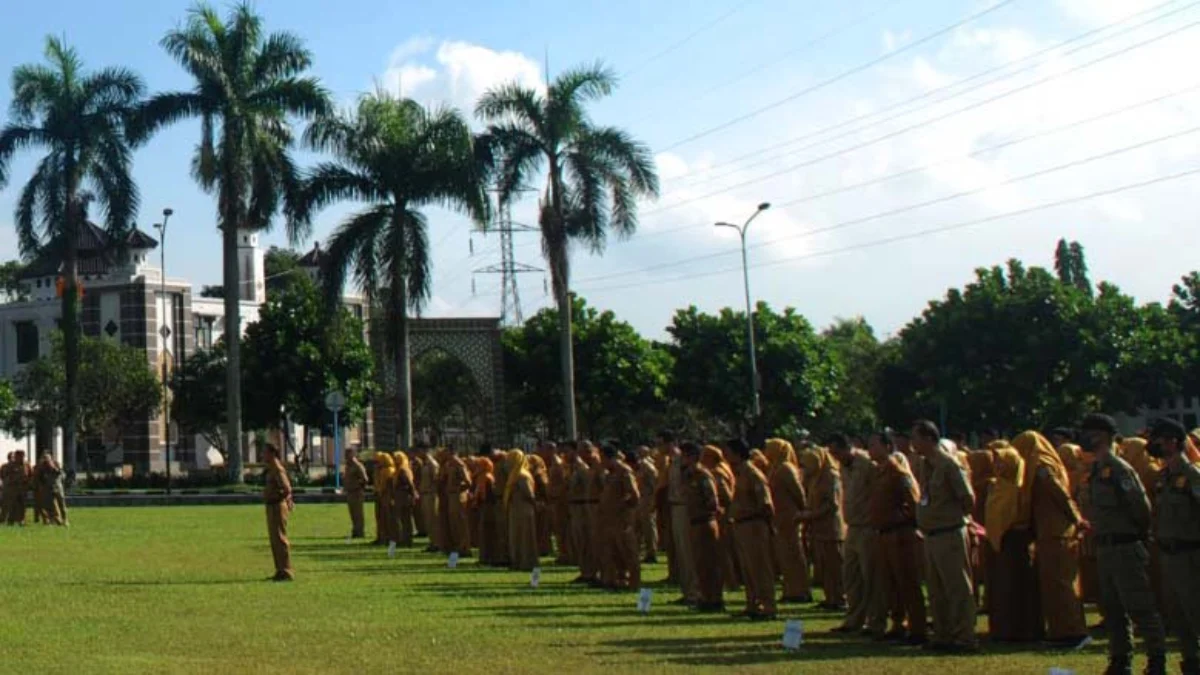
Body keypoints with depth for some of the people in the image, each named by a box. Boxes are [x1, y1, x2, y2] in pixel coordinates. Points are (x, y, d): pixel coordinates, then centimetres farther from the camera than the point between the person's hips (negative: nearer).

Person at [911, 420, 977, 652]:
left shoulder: (948, 464, -14)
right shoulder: (924, 465, 11)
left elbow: (969, 499, -13)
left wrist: (956, 516, 0)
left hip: (950, 535, -9)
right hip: (931, 535, 9)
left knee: (958, 589, -4)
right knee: (937, 591, 13)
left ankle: (964, 638, -1)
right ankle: (943, 636, 21)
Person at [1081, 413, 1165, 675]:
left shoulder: (1119, 469, -15)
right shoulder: (1097, 470, 12)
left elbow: (1141, 505, -17)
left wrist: (1141, 533, -5)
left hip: (1125, 547, -9)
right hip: (1105, 548, 9)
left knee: (1140, 607, -4)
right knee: (1112, 608, 13)